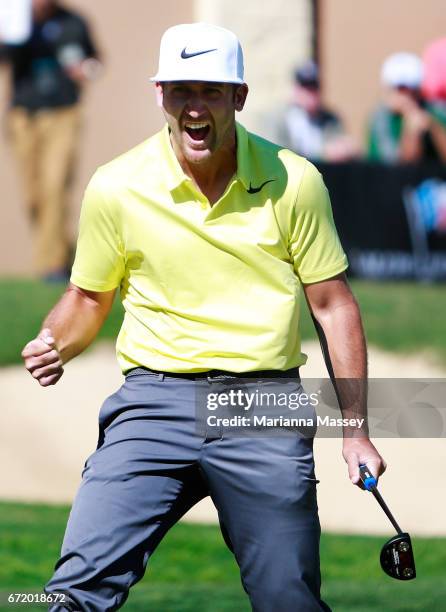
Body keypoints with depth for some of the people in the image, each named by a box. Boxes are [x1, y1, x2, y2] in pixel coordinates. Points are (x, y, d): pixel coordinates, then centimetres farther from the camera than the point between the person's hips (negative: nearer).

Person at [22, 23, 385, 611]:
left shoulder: (294, 182, -1)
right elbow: (89, 297, 15)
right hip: (155, 401, 0)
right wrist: (53, 345, -7)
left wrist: (355, 429, 3)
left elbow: (332, 304, 6)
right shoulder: (117, 186, 0)